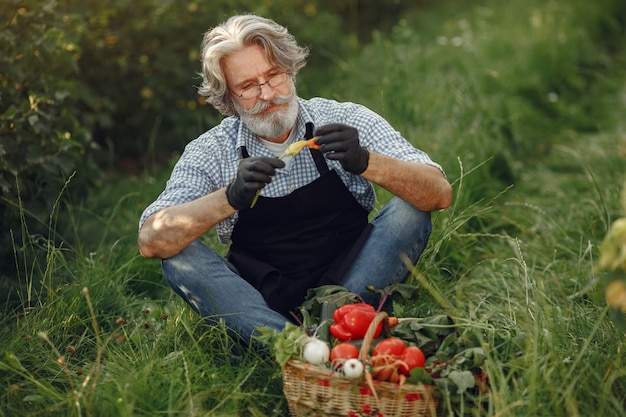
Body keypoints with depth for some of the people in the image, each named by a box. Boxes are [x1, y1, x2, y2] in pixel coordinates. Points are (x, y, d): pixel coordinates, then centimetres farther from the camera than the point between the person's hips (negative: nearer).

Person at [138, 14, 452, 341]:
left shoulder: (347, 120, -7)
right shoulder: (210, 152, -5)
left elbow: (439, 195, -14)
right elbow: (151, 241, -17)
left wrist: (365, 162, -33)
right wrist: (230, 197, -32)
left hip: (353, 289, 0)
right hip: (262, 304, 1)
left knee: (409, 209, -20)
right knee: (179, 254, -22)